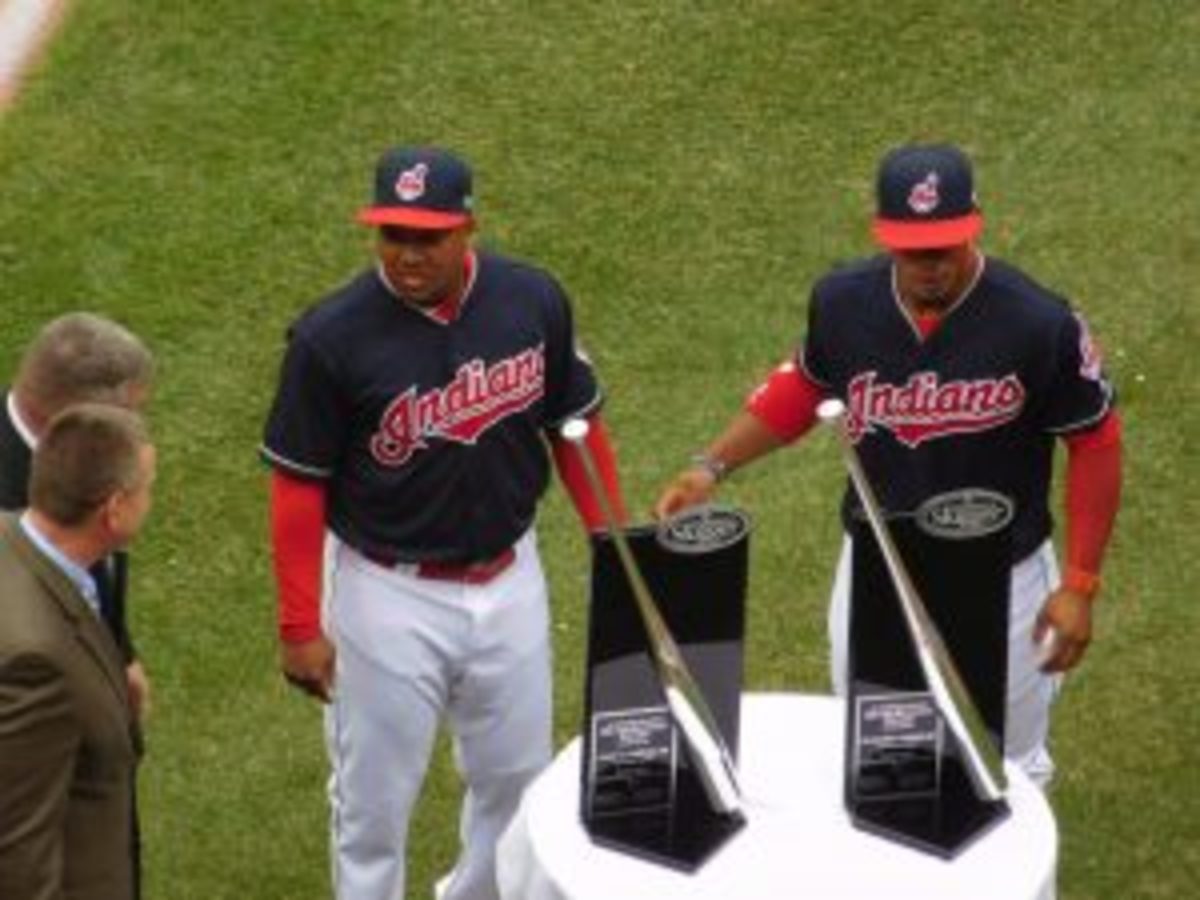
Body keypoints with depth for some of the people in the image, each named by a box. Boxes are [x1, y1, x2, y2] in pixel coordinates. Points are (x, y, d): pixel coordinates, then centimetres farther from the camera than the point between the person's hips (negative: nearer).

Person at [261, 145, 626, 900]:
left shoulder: (533, 301, -9)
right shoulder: (333, 337, -19)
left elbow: (576, 427, 5)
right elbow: (299, 485, -12)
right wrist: (300, 626, -11)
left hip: (508, 579, 4)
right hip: (389, 595, -4)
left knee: (518, 776, 20)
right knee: (375, 796, 9)